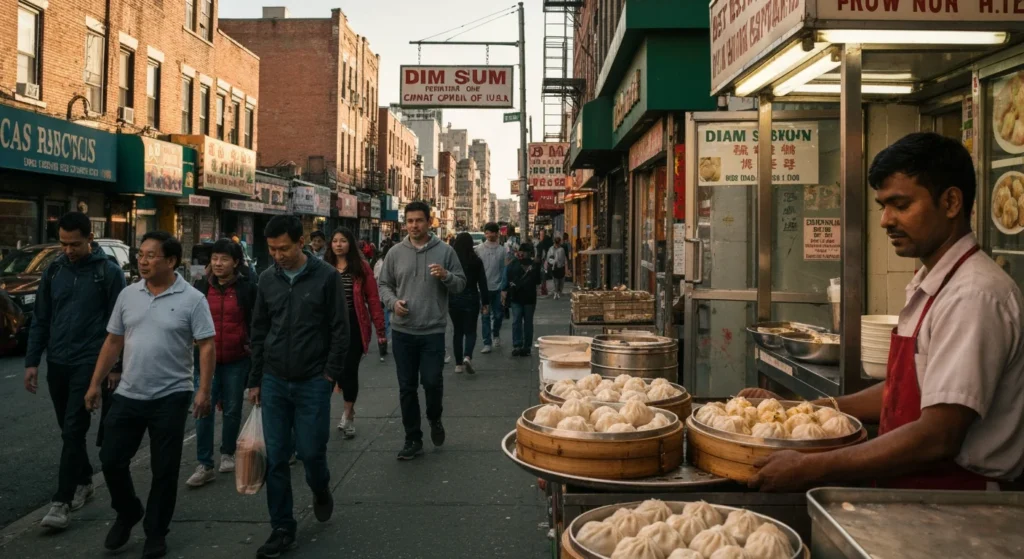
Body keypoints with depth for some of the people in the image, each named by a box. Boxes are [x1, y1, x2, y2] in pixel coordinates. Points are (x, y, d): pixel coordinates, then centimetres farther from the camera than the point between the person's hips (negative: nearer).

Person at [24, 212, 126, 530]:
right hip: (56, 364, 5)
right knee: (69, 430, 14)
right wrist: (31, 361, 6)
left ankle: (62, 502, -3)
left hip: (89, 363, -5)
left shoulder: (109, 272, -7)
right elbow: (40, 320, 11)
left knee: (73, 431, -7)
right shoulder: (53, 272, 7)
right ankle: (84, 482, 31)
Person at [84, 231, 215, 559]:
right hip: (128, 395, 4)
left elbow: (207, 347, -10)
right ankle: (128, 513, 35)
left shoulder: (192, 299, -9)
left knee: (164, 470, 6)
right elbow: (113, 342, 11)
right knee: (111, 460, 8)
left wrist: (204, 391, -17)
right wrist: (95, 383, 8)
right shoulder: (128, 295, 5)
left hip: (170, 397, -4)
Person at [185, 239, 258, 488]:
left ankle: (227, 454, 30)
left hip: (236, 360, -1)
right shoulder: (200, 288, 5)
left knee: (232, 410, 12)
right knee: (203, 411, -4)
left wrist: (253, 348, -2)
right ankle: (205, 466, 2)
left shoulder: (247, 288, -3)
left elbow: (256, 323, 0)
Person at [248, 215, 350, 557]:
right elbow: (259, 333, 11)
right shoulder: (267, 280, 5)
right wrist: (255, 381, 11)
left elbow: (340, 330, -5)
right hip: (274, 382, 4)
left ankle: (321, 489, 35)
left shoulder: (326, 276, -7)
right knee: (276, 459, 5)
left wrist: (330, 375, -10)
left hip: (313, 382, -3)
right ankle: (282, 529, 18)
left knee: (310, 451, 1)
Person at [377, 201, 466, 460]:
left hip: (433, 331, -2)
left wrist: (446, 276, -18)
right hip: (402, 331, 2)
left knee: (432, 382, -2)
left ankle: (434, 419, 30)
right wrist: (393, 301, -10)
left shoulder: (445, 250, 0)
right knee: (407, 387, 8)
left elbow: (461, 283, 3)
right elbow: (384, 284, 10)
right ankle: (413, 439, 21)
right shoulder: (396, 252, 4)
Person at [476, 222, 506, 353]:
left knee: (498, 314, 9)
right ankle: (487, 343, 6)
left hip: (497, 287, 1)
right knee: (486, 316, 1)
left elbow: (503, 269, 2)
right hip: (484, 287, -1)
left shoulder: (501, 250, 1)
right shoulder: (479, 249, -1)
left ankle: (496, 335, 35)